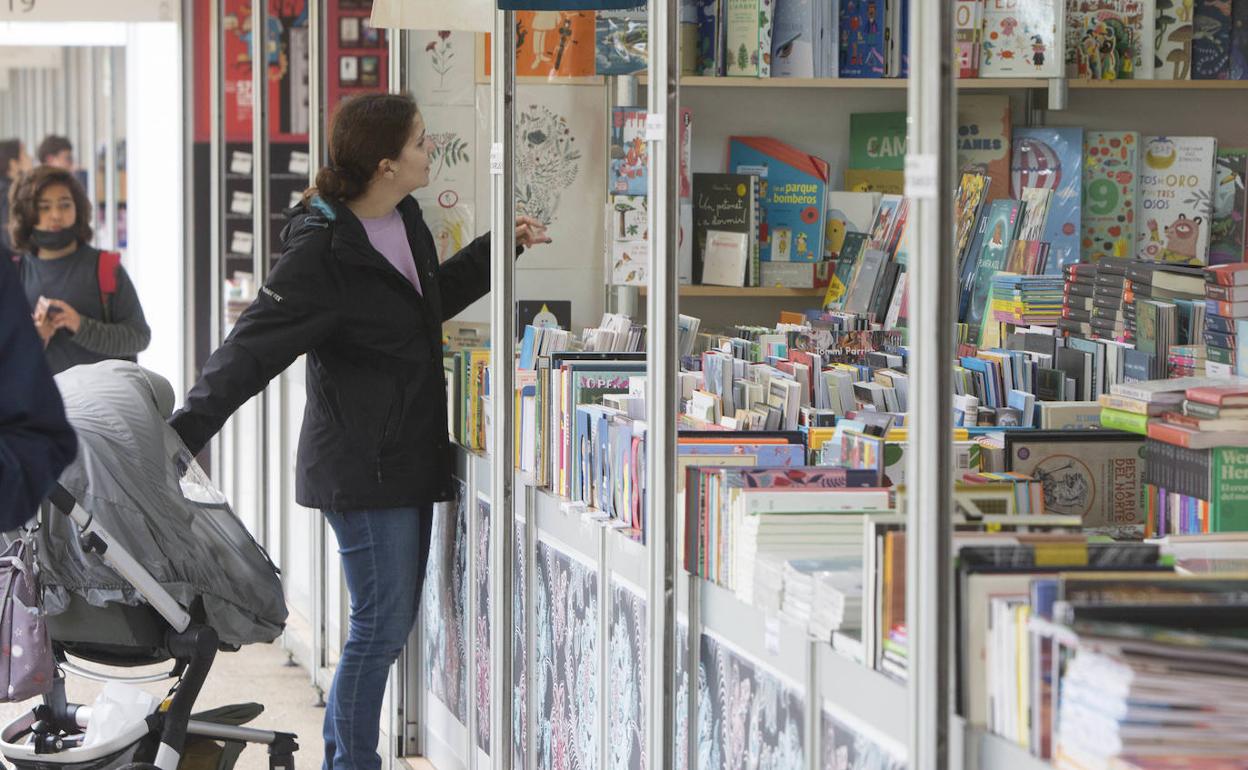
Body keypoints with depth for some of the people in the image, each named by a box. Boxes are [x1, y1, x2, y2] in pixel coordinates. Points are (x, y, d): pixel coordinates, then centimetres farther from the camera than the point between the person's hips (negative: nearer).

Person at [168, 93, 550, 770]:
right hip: (361, 466, -9)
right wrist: (182, 435, -29)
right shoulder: (322, 250, -20)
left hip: (409, 459, 9)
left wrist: (499, 250, 27)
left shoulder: (405, 221, 8)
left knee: (392, 622, 13)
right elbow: (253, 346, -22)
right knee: (383, 625, -5)